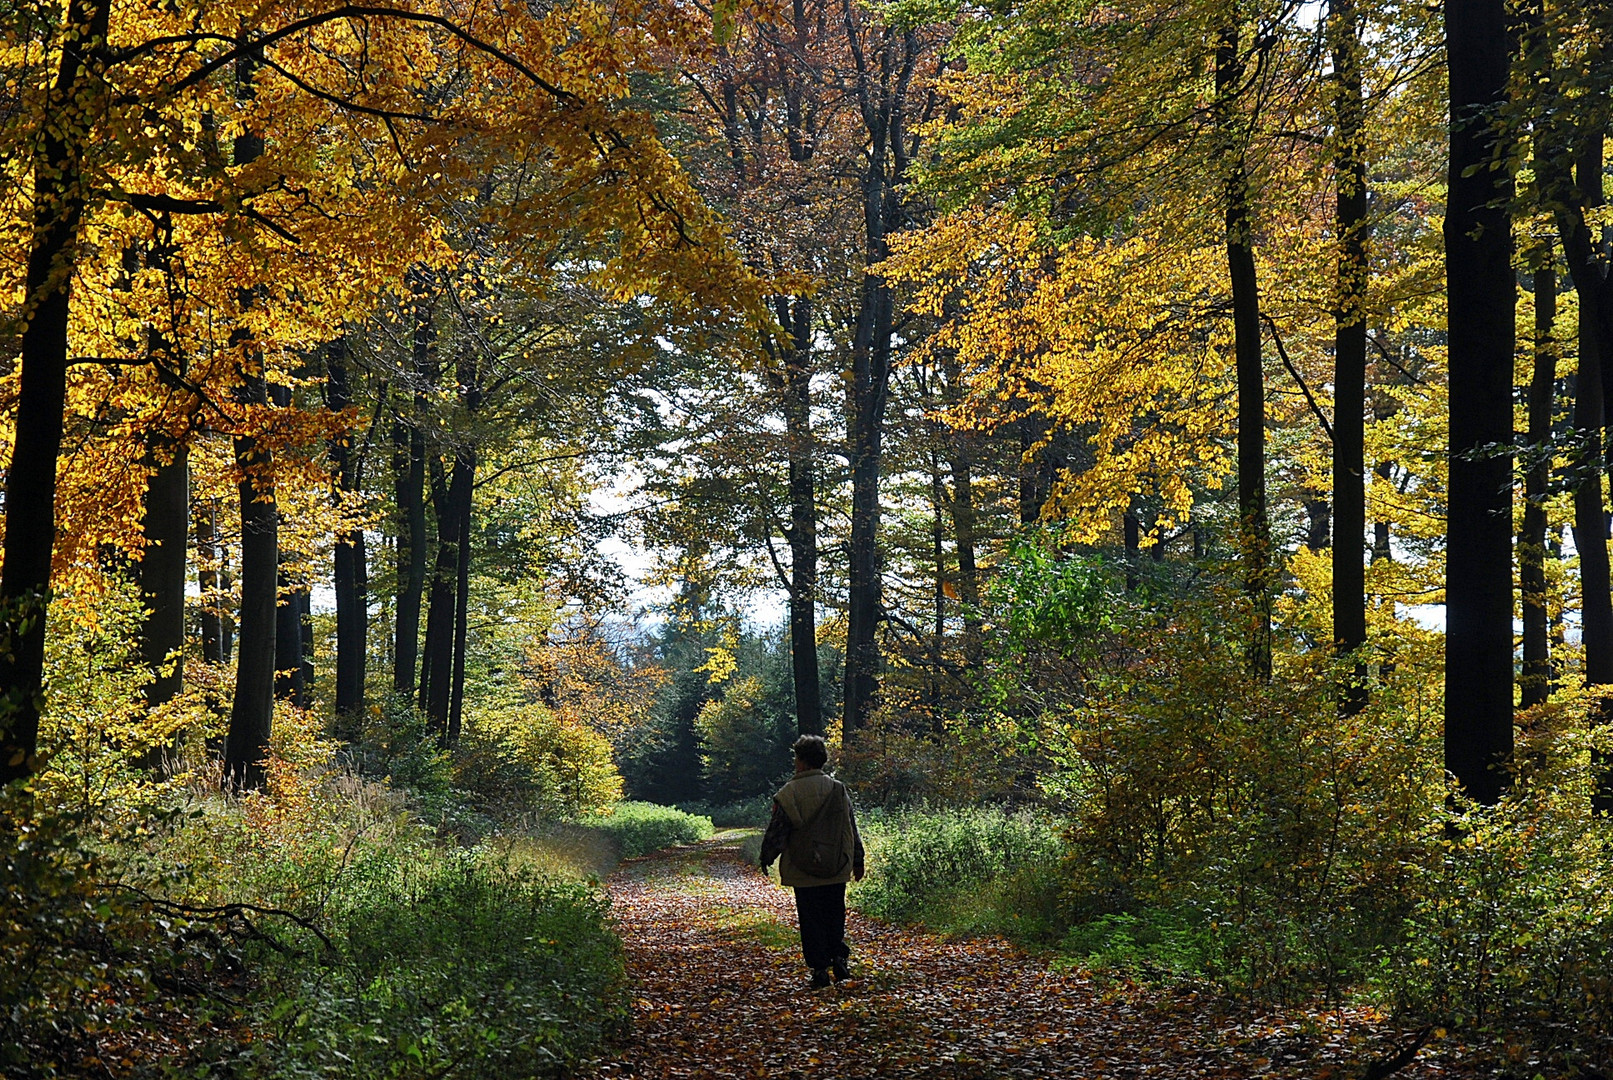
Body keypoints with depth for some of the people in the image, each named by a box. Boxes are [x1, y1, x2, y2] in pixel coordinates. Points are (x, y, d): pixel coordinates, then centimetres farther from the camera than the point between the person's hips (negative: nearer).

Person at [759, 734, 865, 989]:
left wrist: (766, 858, 10)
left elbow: (776, 832, -6)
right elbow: (852, 829, 7)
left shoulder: (788, 794, -10)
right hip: (836, 870, 3)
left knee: (811, 920, 5)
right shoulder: (839, 789, 1)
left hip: (803, 872, -3)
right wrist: (857, 861, 16)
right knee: (835, 915, 17)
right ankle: (839, 956, 4)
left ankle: (820, 968, 3)